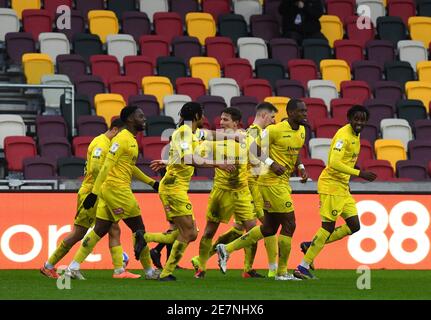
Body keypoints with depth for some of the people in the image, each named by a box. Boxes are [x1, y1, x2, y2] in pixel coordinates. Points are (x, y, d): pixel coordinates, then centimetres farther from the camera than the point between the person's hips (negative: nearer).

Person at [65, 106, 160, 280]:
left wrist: (151, 182, 29)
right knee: (138, 228, 0)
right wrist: (94, 192, -22)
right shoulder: (122, 139, -13)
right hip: (117, 189, -10)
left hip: (109, 191, 10)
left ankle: (73, 267, 5)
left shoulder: (131, 140, 17)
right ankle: (149, 271, 9)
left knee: (99, 231, 7)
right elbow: (107, 166, -19)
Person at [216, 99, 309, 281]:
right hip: (272, 182, -9)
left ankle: (227, 249, 21)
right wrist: (272, 164, -22)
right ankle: (282, 272, 4)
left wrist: (301, 167, 8)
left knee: (268, 229, 13)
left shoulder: (302, 131, 10)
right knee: (289, 225, -7)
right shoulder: (275, 130, -16)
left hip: (283, 182, 9)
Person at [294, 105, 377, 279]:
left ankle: (312, 245, 15)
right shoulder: (343, 135, -18)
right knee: (328, 227, -9)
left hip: (342, 187, 9)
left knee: (354, 226, 7)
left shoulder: (356, 135, 12)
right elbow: (334, 163, -28)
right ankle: (303, 267, -4)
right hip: (331, 185, -9)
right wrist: (359, 173, -29)